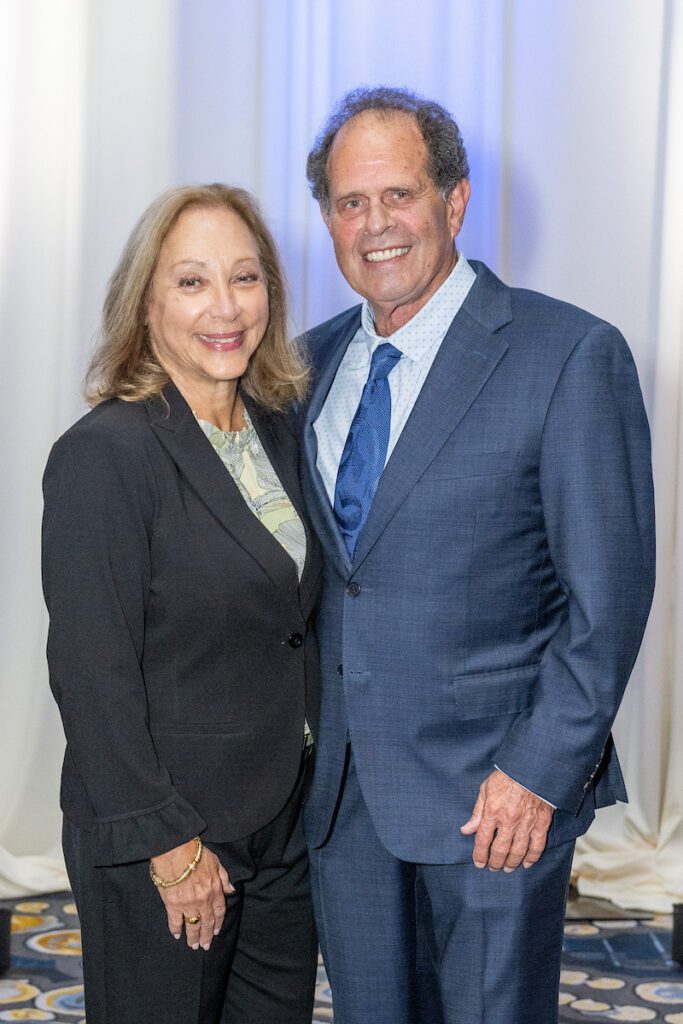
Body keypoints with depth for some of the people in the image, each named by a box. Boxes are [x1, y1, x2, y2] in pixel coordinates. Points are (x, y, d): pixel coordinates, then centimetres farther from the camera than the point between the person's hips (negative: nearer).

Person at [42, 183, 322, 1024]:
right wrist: (166, 842, -17)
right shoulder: (103, 455, -17)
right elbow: (91, 671, -18)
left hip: (282, 820, 7)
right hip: (159, 844, -7)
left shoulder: (276, 433, 6)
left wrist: (321, 756, 10)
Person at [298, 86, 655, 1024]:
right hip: (340, 782, 5)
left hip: (492, 787, -5)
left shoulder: (571, 355, -11)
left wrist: (541, 771, -15)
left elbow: (610, 590, -12)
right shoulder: (315, 359, 7)